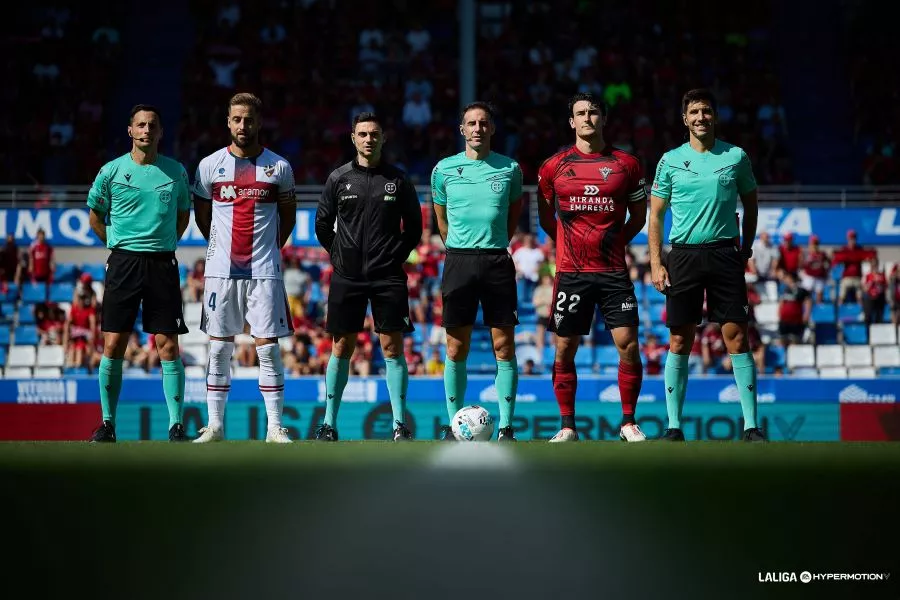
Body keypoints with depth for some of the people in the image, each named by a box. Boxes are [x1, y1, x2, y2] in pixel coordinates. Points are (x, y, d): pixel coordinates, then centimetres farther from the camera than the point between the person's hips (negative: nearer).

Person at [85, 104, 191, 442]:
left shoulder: (176, 172, 6)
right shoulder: (112, 171, 3)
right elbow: (96, 215, 15)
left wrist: (165, 244, 11)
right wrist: (117, 244, 9)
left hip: (163, 264, 0)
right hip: (123, 262, 0)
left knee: (168, 348, -3)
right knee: (113, 346, -2)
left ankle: (176, 426, 0)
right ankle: (107, 425, 8)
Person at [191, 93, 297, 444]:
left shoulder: (279, 167, 3)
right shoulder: (210, 165, 4)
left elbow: (288, 215, 15)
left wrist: (271, 247, 10)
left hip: (265, 271, -1)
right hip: (221, 270, 1)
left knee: (268, 347, -3)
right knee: (219, 348, 3)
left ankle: (275, 427, 2)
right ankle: (214, 425, 9)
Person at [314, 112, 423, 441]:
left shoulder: (398, 179, 3)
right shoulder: (338, 178, 4)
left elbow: (414, 226, 10)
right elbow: (322, 224, 12)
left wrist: (397, 256, 2)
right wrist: (338, 255, 5)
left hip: (388, 277, 0)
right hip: (347, 277, 1)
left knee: (392, 346, -3)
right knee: (342, 347, 3)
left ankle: (400, 424, 1)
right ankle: (329, 423, 9)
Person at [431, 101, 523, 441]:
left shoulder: (510, 169, 5)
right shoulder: (444, 169, 5)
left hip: (498, 262, 0)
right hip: (458, 260, 0)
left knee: (504, 348, -2)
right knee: (456, 350, 1)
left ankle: (505, 427, 2)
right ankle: (453, 424, 9)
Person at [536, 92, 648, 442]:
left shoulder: (626, 164, 3)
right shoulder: (554, 166, 4)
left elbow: (638, 216, 13)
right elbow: (546, 218, 17)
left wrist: (613, 242, 7)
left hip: (614, 271, 0)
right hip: (570, 272, 1)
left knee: (629, 345, -8)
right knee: (564, 350, 2)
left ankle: (628, 423, 5)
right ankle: (567, 427, 13)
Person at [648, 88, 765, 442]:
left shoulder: (735, 157, 6)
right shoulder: (671, 161, 5)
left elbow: (751, 205, 16)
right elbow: (655, 215, 8)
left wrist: (745, 250, 6)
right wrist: (656, 263, -1)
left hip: (725, 253, 0)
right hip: (683, 255, 0)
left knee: (737, 337, -4)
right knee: (679, 341, 1)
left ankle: (751, 426, -2)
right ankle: (674, 427, 7)